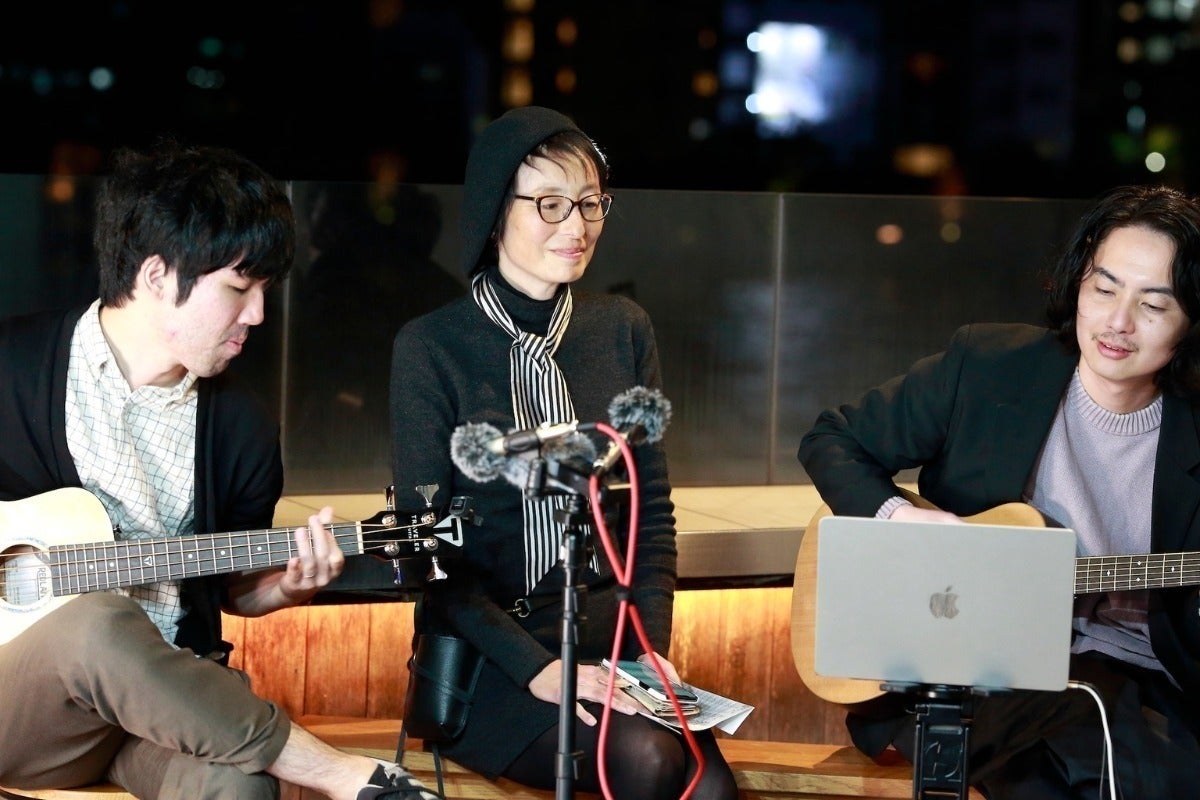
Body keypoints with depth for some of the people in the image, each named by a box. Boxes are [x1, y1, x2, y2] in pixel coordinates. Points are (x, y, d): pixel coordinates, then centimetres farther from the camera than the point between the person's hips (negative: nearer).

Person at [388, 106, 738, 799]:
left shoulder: (625, 330, 7)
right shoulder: (431, 349, -6)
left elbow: (651, 507, 12)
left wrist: (652, 644, -3)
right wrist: (535, 667, -17)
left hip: (609, 630, 4)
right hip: (487, 650, -4)